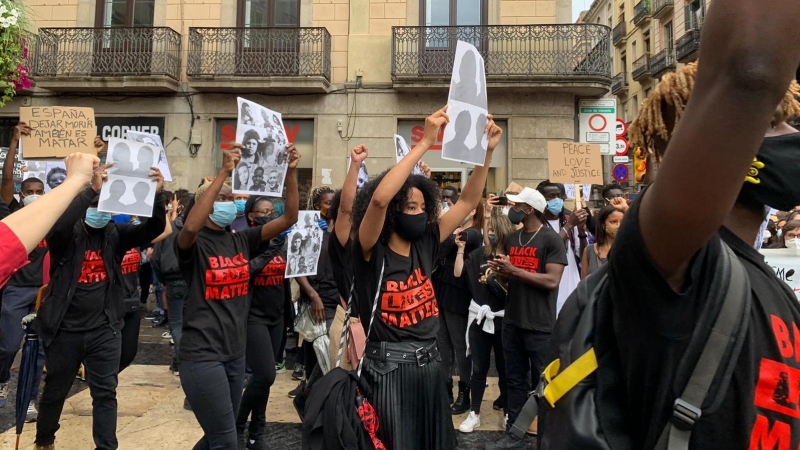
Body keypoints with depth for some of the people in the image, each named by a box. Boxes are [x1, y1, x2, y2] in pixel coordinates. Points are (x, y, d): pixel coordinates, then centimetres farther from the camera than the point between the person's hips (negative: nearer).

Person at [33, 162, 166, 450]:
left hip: (104, 330, 1)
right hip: (65, 329, 0)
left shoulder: (116, 235, -1)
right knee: (55, 391, 19)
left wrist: (157, 195, -32)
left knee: (105, 393, 5)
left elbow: (154, 228, -14)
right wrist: (91, 190, -39)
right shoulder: (67, 235, -8)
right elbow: (56, 226, -32)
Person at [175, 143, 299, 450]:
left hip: (235, 353, 6)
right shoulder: (194, 244, -9)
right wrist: (223, 173, -33)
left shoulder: (242, 241, 5)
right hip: (202, 355, -6)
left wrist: (291, 172, -12)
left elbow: (289, 218, -1)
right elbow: (189, 227, -34)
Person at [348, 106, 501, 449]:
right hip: (388, 369, -6)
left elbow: (468, 202, 6)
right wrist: (425, 143, -29)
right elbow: (379, 199, -30)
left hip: (429, 364, 6)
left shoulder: (425, 246, 3)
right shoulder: (372, 252, -12)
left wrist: (487, 151, -4)